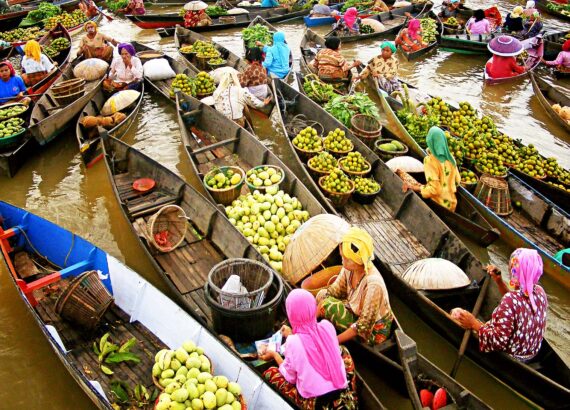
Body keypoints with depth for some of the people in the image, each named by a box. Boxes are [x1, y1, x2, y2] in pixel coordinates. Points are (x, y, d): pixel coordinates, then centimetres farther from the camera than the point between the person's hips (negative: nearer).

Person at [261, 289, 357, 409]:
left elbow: (290, 377, -2)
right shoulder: (327, 326, -7)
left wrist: (275, 355, 14)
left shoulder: (293, 342, -18)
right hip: (344, 397, 4)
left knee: (270, 373, 13)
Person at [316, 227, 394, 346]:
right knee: (322, 295, -3)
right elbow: (333, 291, -4)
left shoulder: (373, 283, -34)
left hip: (373, 331, -7)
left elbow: (364, 325, -30)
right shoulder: (349, 268, -13)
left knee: (327, 304, -21)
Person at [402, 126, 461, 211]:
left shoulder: (430, 161, -21)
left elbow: (434, 188, -24)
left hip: (438, 205, -6)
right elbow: (457, 180, 9)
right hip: (451, 203, 6)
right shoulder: (450, 158, -2)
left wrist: (413, 187, -19)